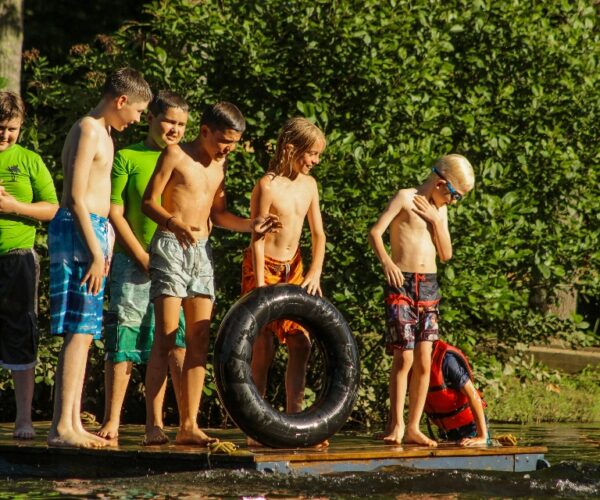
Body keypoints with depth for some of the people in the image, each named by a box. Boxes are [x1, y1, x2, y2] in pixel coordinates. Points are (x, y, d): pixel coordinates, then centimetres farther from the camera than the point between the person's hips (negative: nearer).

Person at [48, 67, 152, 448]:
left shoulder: (102, 133, 21)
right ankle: (62, 427, -15)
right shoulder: (88, 131, -10)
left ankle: (73, 424, 10)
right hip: (79, 231, -10)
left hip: (93, 233, 10)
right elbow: (76, 197, -17)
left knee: (84, 334, 9)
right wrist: (97, 252, -20)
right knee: (79, 333, -13)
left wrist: (101, 248, 21)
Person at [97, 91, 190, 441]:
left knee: (175, 346, -1)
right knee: (124, 343, -5)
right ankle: (112, 422, -1)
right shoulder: (127, 158, 2)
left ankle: (157, 422, 4)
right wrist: (144, 259, -8)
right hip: (134, 264, -3)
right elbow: (115, 214, -2)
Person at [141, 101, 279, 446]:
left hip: (202, 251, 7)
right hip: (171, 248, -7)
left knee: (199, 341, 2)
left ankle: (189, 425, 4)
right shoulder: (176, 155, -4)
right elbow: (149, 202, -8)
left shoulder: (220, 164, 16)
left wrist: (250, 225, 4)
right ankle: (153, 425, -13)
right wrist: (174, 222, -27)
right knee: (166, 337, -13)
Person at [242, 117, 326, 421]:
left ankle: (294, 417, 7)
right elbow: (257, 238, -16)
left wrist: (314, 274, -2)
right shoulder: (268, 186, -16)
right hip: (264, 268, -7)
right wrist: (261, 286, -18)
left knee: (301, 343, 1)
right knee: (264, 347, -7)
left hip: (293, 269, 7)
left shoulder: (308, 184, 5)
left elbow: (318, 234, 10)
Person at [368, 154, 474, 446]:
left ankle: (413, 427, 7)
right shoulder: (405, 198, -2)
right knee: (404, 358, -11)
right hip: (402, 285, -6)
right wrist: (386, 262, -28)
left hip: (429, 287, 6)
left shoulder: (439, 211, 17)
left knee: (424, 361, 2)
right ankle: (397, 425, -3)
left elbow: (446, 254, 12)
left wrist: (436, 220, 0)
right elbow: (375, 232, -12)